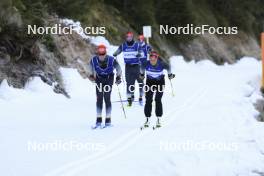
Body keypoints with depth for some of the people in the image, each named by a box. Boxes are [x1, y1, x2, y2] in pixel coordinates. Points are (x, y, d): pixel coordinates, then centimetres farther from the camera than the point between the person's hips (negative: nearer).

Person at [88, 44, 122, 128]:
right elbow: (91, 67, 6)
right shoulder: (94, 60, -20)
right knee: (99, 99, -2)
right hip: (99, 78, 2)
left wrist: (118, 77, -8)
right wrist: (91, 75, 6)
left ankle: (108, 120, -3)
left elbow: (118, 69, -7)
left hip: (109, 78, -2)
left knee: (107, 99, -9)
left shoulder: (111, 60, -25)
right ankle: (99, 120, 3)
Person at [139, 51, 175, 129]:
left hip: (160, 82, -2)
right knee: (148, 100, -4)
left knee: (158, 100, -10)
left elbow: (168, 67, -4)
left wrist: (170, 74, 13)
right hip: (150, 81, 2)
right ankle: (147, 120, 4)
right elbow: (142, 68, 2)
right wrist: (142, 74, 20)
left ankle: (158, 120, -4)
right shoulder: (146, 64, -22)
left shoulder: (161, 64, -26)